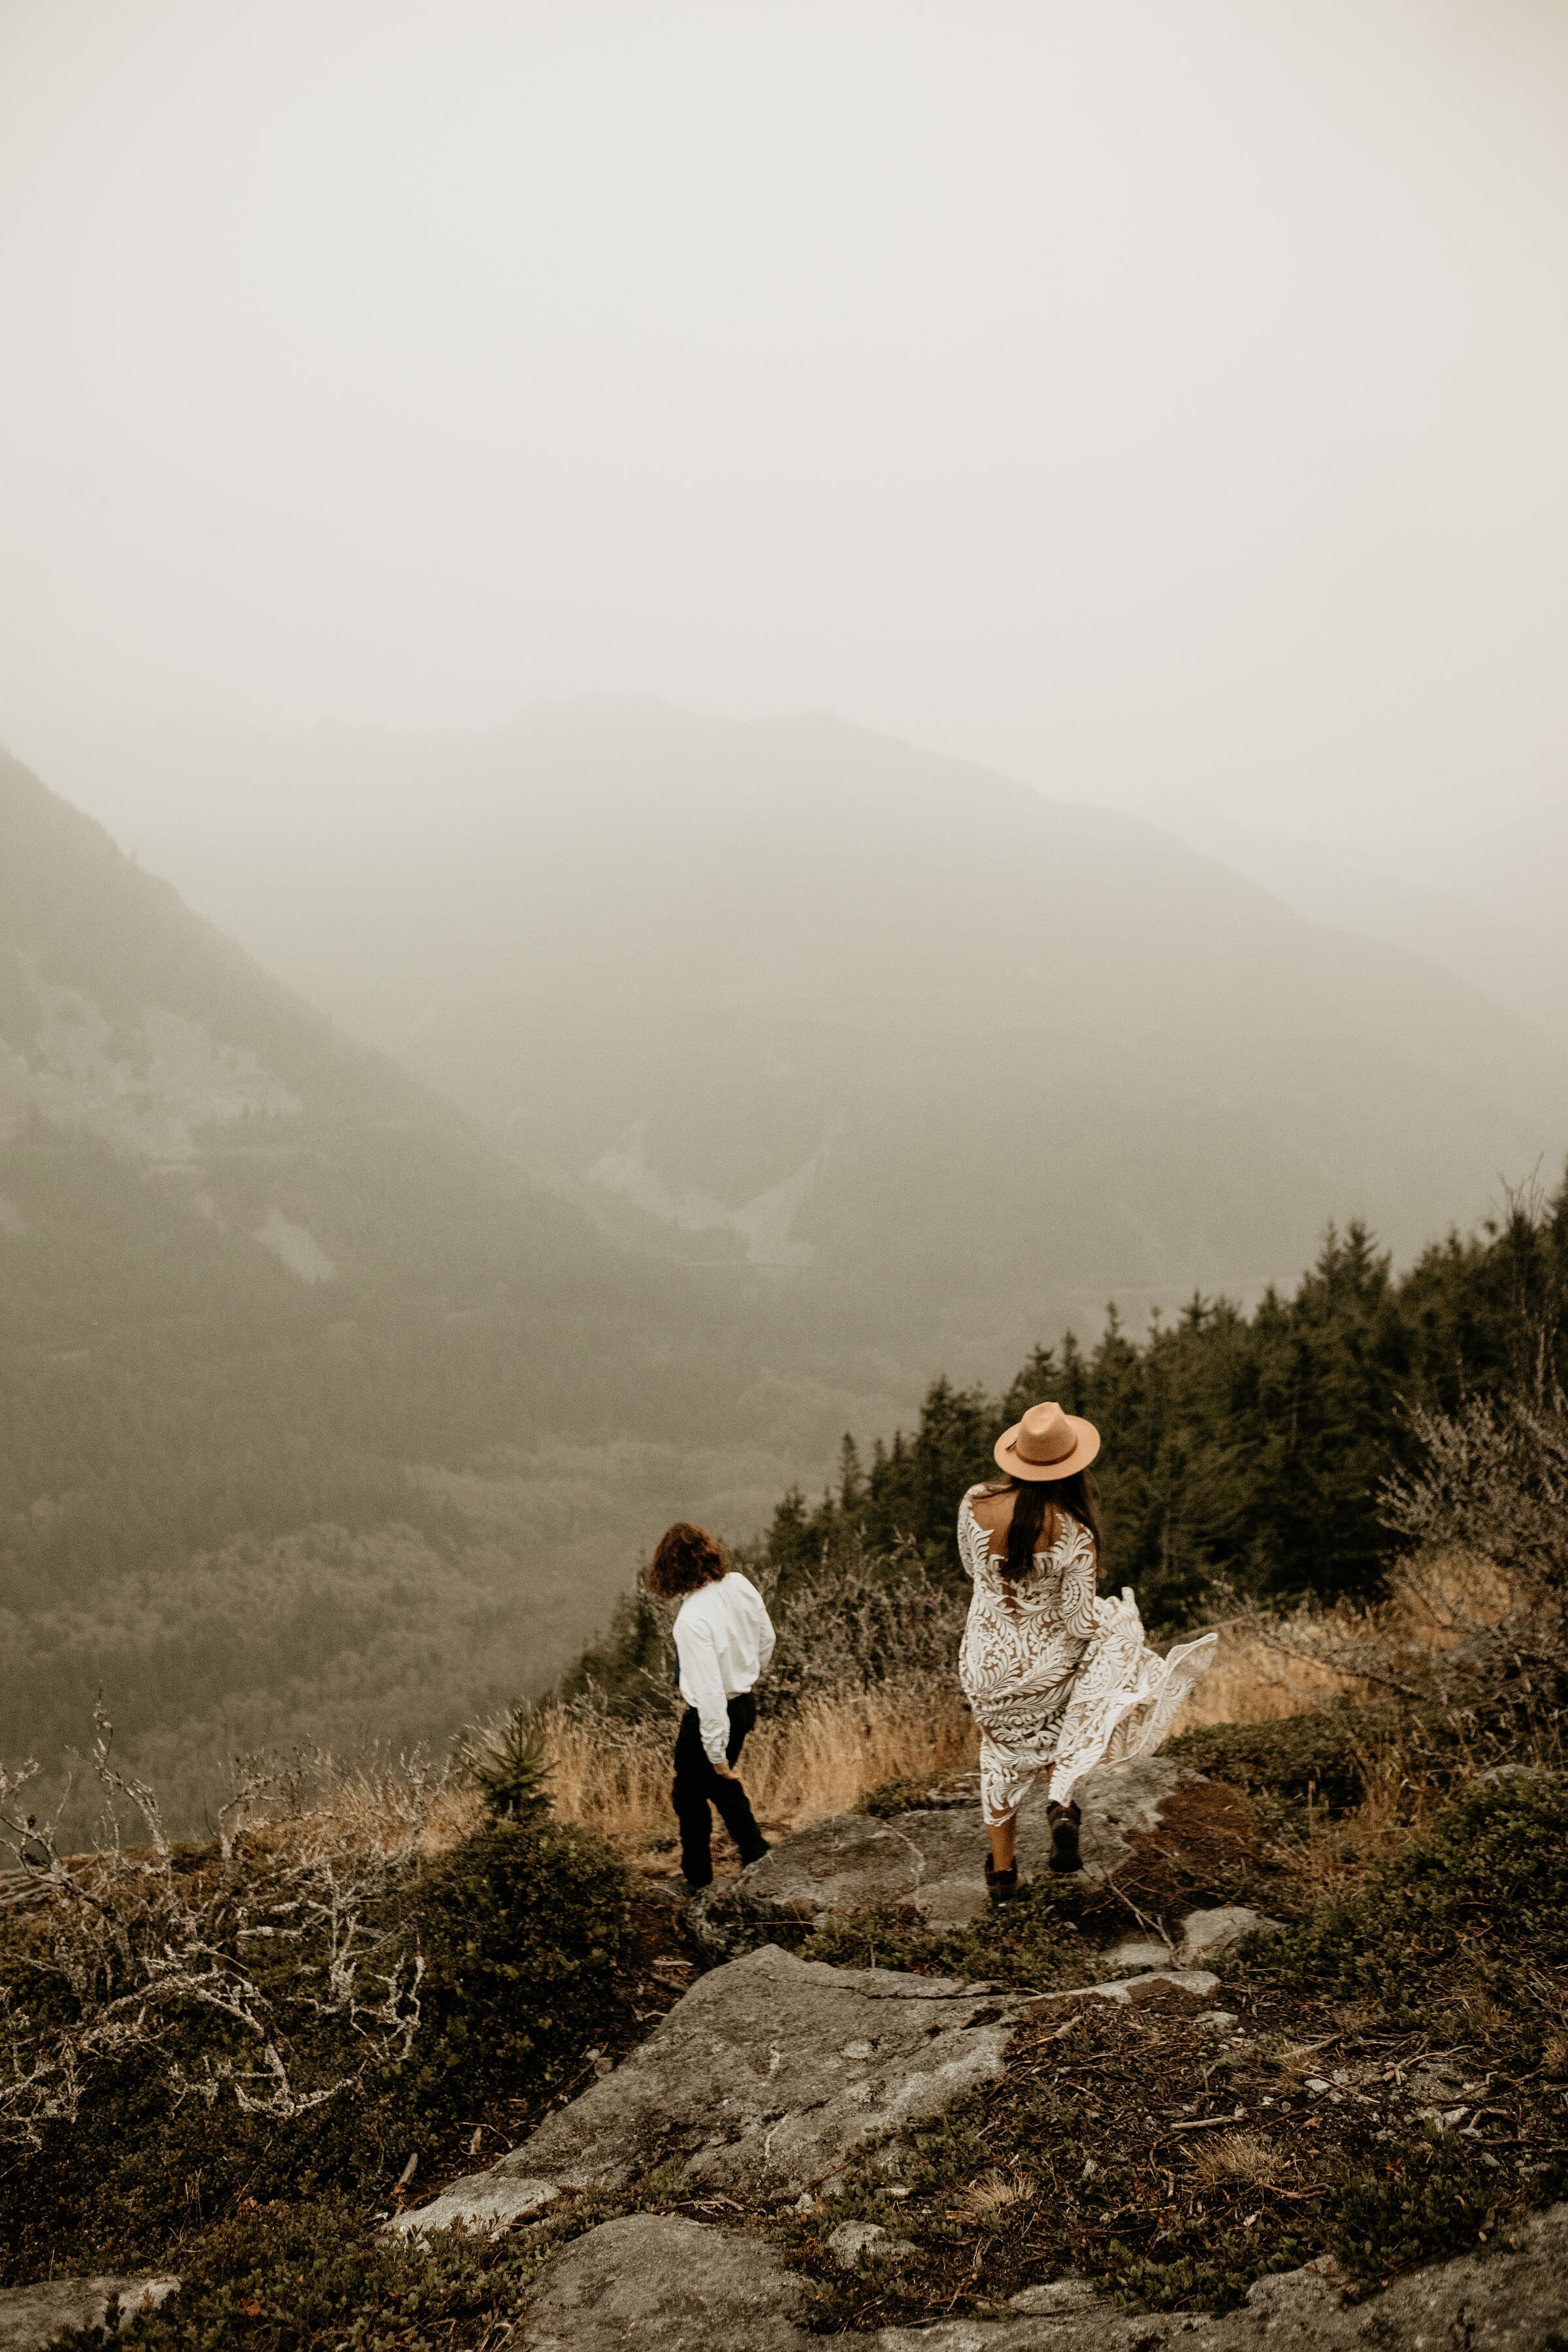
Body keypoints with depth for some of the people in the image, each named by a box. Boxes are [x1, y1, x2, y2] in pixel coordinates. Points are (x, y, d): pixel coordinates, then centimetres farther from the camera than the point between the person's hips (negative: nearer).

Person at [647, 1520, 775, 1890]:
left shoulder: (692, 1620, -33)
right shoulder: (739, 1585, -10)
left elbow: (709, 1690, -30)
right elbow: (766, 1637, 7)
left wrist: (716, 1751, -20)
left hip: (712, 1716, -7)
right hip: (745, 1703, 7)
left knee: (690, 1796, 17)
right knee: (723, 1786, 28)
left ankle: (698, 1881, 34)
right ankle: (759, 1858, 34)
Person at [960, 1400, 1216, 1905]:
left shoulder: (975, 1504, -18)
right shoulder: (1074, 1535, -26)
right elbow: (1079, 1623, -17)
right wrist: (1113, 1621, 4)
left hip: (986, 1663, 2)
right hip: (1048, 1667, -2)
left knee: (1002, 1753, 27)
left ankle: (1002, 1873, 37)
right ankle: (1060, 1799, 8)